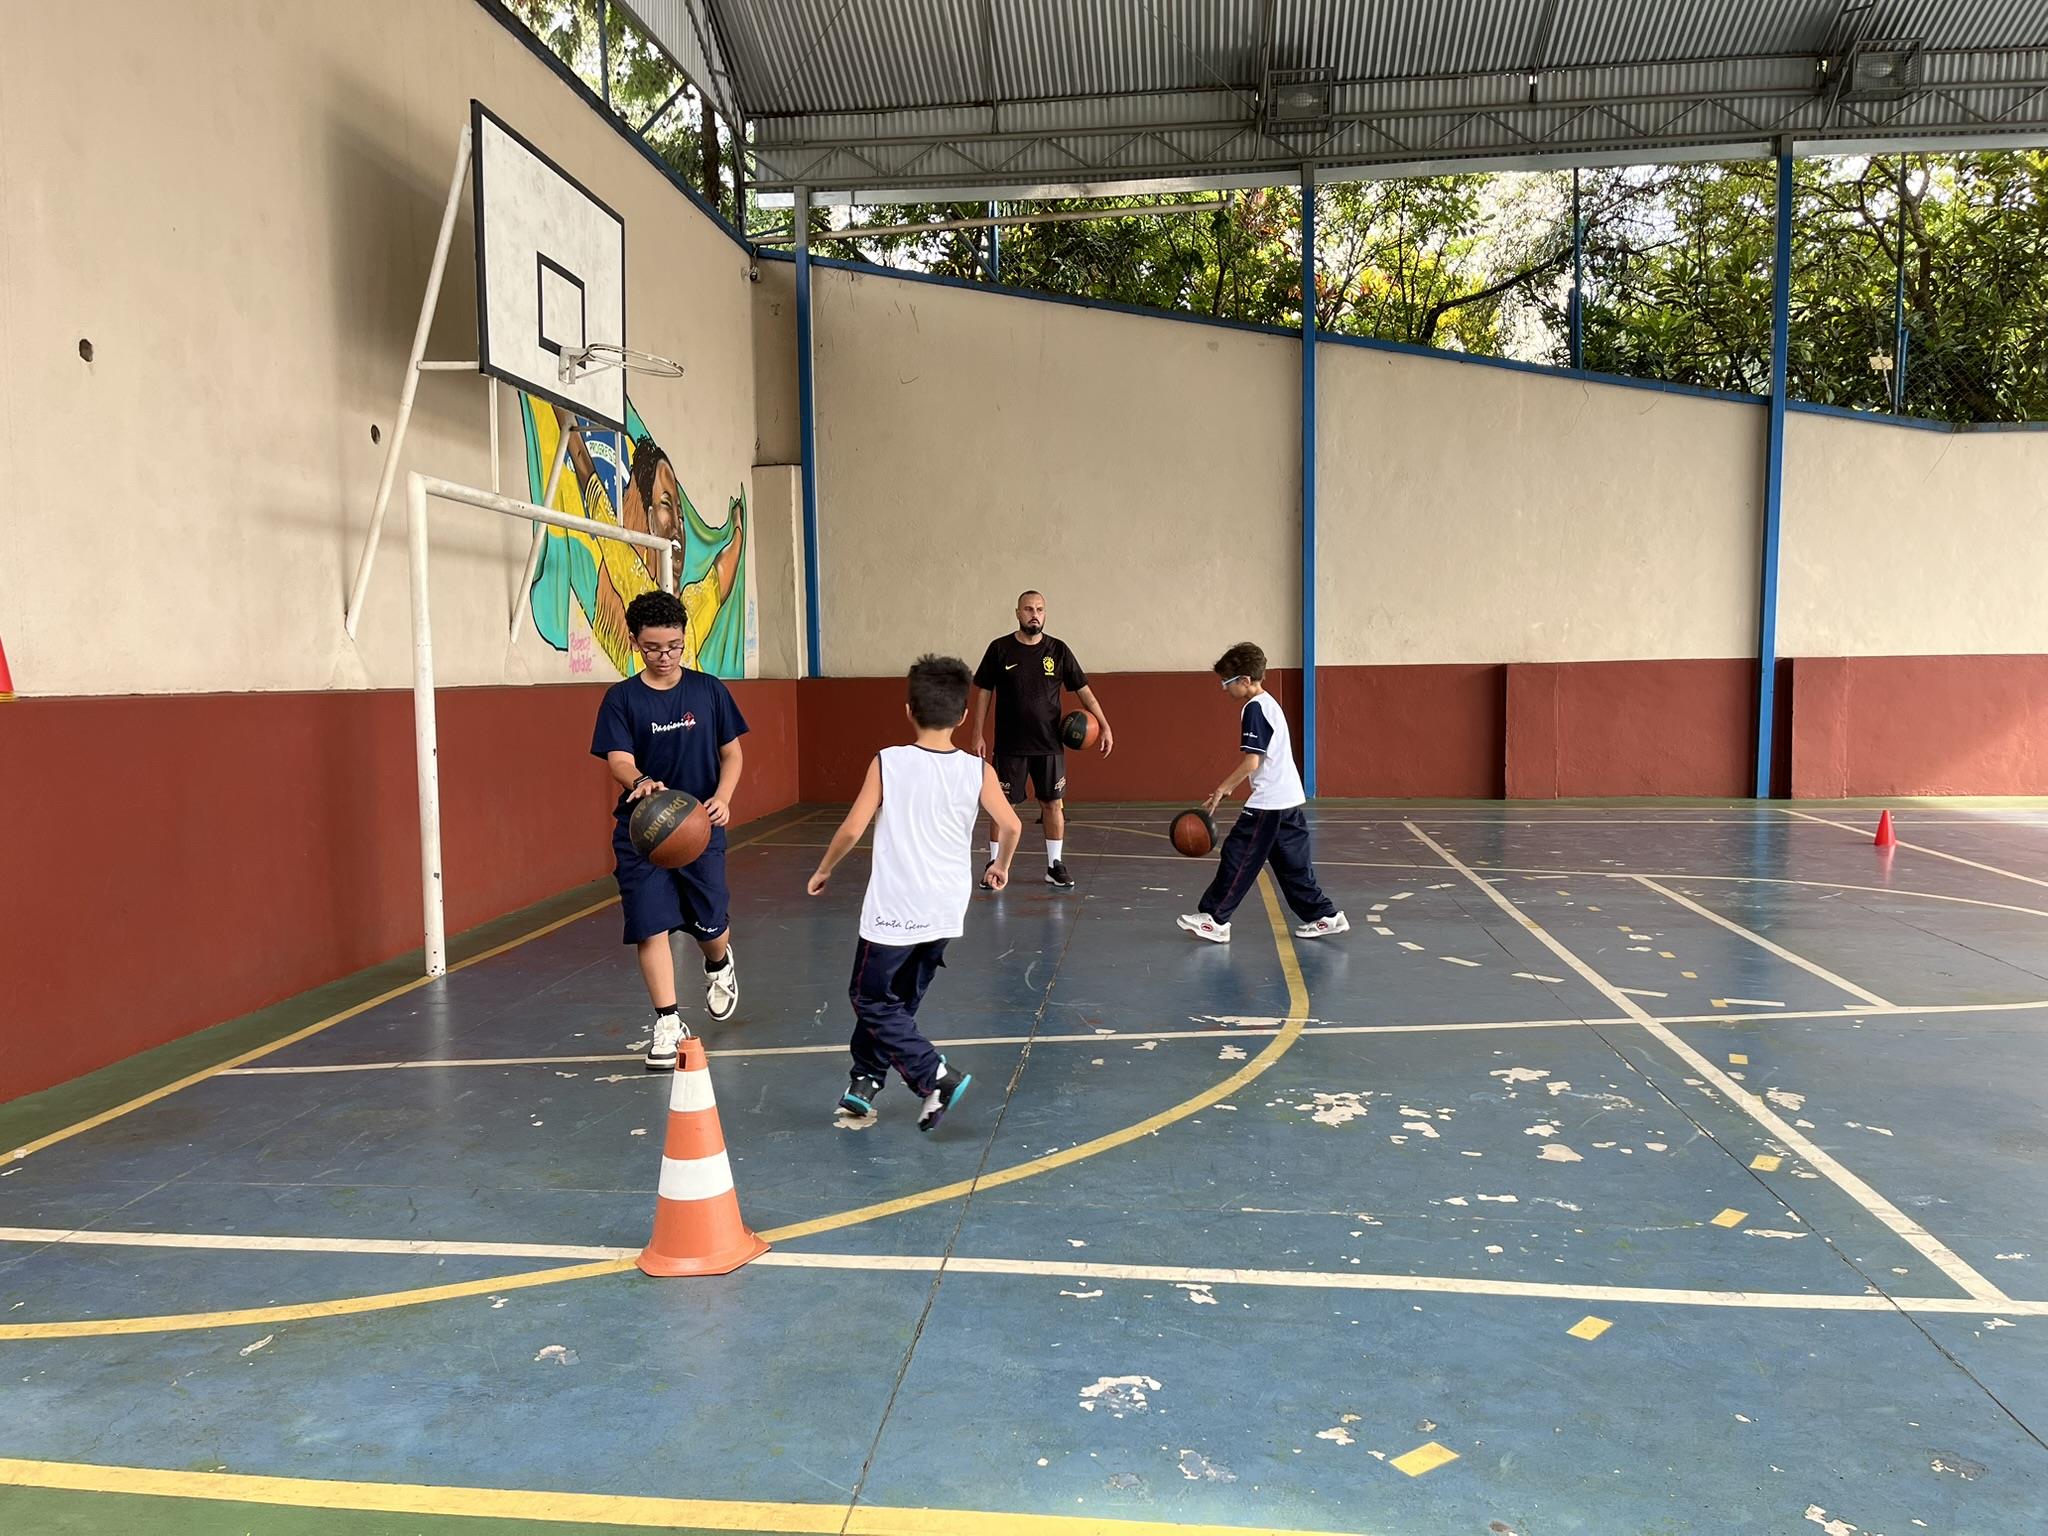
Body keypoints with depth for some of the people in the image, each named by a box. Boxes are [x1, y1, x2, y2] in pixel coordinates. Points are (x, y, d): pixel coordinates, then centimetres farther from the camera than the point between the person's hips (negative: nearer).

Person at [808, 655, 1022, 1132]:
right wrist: (1001, 865, 10)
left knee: (871, 999, 8)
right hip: (946, 912, 4)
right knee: (899, 999, 22)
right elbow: (1010, 825, -10)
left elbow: (852, 829, -9)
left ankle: (935, 1077, -5)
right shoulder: (977, 771, -3)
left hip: (895, 911, -4)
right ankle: (865, 1079, 31)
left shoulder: (887, 763, -8)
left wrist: (823, 870, 8)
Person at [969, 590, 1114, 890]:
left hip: (1049, 744, 1)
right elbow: (983, 693, 3)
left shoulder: (1058, 650, 1)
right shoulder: (999, 649, -2)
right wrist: (978, 735, -2)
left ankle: (1055, 866, 16)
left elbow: (1083, 690, 4)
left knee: (1054, 804, 5)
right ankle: (994, 865, 14)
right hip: (1009, 745, -1)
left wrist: (1105, 726, -3)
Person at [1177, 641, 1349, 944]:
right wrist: (1227, 787, 22)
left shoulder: (1254, 709, -14)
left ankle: (1215, 919, 4)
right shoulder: (1268, 703, 16)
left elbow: (1252, 761, -19)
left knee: (1237, 856, -2)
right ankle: (1326, 916, 15)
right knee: (1292, 864, 13)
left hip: (1268, 802, -10)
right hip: (1289, 798, 10)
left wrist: (1221, 789, -12)